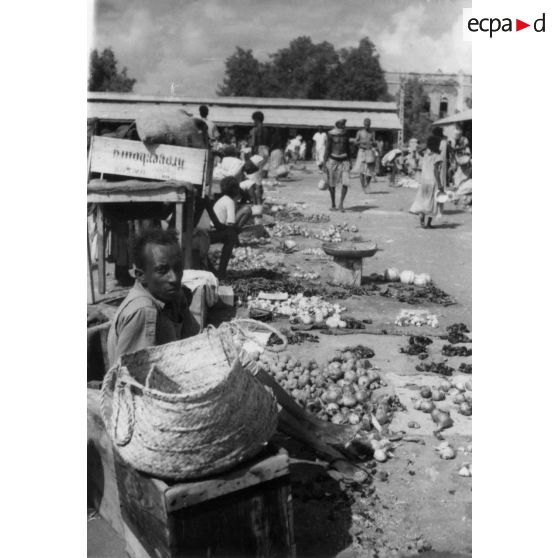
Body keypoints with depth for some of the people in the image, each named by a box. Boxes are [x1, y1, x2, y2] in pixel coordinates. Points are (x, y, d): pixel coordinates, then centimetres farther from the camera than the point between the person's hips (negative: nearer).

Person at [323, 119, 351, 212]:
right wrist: (325, 164, -10)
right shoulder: (331, 134, -7)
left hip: (344, 161, 3)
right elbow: (327, 149, -6)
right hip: (333, 160, -3)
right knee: (332, 184, 5)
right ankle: (333, 205, 21)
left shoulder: (345, 134, 4)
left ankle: (341, 204, 2)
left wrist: (350, 162, 12)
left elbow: (347, 148, 12)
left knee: (345, 183, -12)